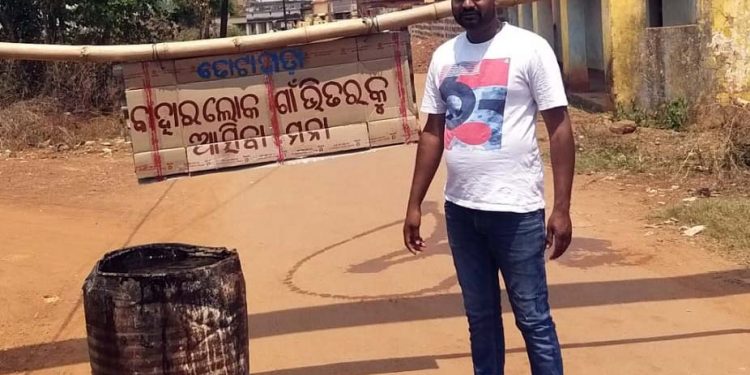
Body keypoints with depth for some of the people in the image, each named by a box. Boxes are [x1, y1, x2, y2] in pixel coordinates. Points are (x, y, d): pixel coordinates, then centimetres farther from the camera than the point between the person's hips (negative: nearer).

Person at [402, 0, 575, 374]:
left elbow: (559, 127, -7)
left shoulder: (529, 48, -6)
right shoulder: (443, 57, 8)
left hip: (515, 209, -5)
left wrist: (562, 208, -12)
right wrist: (414, 204, 11)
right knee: (480, 316, 16)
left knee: (532, 317, 4)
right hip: (459, 209, 5)